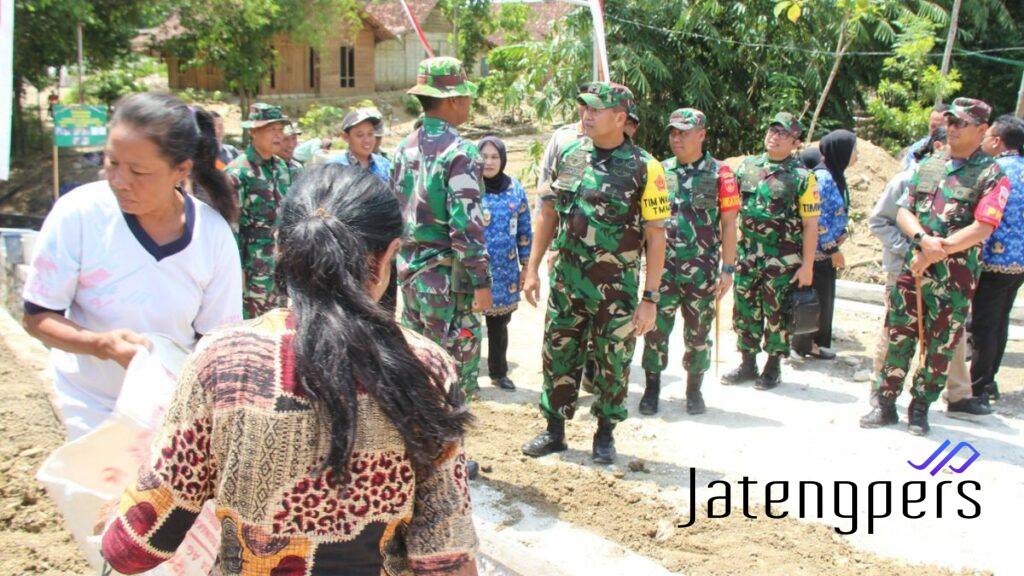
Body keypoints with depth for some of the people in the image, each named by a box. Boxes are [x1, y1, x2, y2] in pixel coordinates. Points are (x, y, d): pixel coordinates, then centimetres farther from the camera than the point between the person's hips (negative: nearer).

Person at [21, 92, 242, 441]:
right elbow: (38, 317, -12)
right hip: (94, 405, -1)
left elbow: (215, 338, -6)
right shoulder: (78, 213, -19)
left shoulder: (213, 235, -14)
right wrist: (104, 345, -29)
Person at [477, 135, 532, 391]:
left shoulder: (515, 188, 4)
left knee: (499, 324, 15)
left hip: (504, 273, 3)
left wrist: (526, 266, 8)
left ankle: (499, 372, 30)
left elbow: (525, 231, 9)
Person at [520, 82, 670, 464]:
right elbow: (548, 213, 10)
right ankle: (554, 430, 27)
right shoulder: (568, 156, 3)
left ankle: (605, 435, 27)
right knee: (558, 356, 11)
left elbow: (655, 237, -10)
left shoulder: (644, 168, -10)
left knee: (613, 363, 9)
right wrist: (532, 268, 6)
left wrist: (650, 298, -12)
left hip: (617, 287, -3)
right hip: (567, 281, 4)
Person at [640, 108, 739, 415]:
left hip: (702, 270, -1)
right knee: (656, 327, 0)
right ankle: (652, 388, 15)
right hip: (663, 266, 2)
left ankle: (694, 389, 26)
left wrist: (728, 269, -6)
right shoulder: (660, 172, 6)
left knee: (698, 332, 9)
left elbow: (728, 224, -2)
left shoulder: (720, 174, -1)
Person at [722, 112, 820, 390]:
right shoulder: (746, 167, 7)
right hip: (747, 255, 4)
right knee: (745, 310, 10)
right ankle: (748, 364, 25)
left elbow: (810, 224, -6)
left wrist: (807, 265, -9)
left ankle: (773, 367, 21)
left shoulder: (802, 177, -6)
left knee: (777, 314, 5)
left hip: (783, 260, -4)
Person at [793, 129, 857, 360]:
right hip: (817, 252, -9)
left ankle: (816, 340, 28)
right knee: (816, 299, 2)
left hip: (826, 251, 9)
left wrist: (841, 233, 3)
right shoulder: (823, 177, -20)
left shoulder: (836, 176, 9)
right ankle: (806, 344, 15)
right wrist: (833, 249, -18)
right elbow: (816, 218, -22)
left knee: (824, 298, 16)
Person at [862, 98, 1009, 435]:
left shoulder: (991, 175, -3)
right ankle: (884, 403, 14)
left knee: (940, 345, 5)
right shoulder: (928, 166, 12)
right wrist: (923, 238, -12)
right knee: (898, 334, 4)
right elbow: (903, 211, 8)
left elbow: (982, 229, -13)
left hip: (956, 275, -4)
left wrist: (936, 253, -16)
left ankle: (920, 408, 18)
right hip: (914, 265, 4)